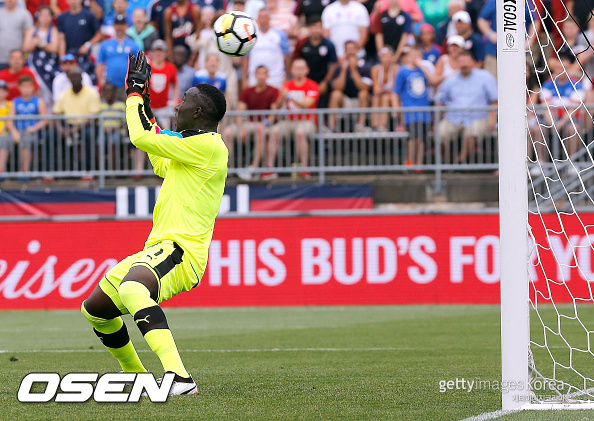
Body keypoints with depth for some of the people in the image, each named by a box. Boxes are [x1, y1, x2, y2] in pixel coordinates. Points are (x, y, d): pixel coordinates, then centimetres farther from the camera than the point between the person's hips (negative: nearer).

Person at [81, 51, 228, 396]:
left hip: (181, 251, -11)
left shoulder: (208, 146, -12)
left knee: (131, 287, -41)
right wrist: (146, 108, 41)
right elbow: (163, 167, 40)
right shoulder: (196, 147, 19)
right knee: (95, 309, 20)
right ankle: (137, 376, 37)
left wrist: (135, 91, 4)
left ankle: (180, 379, -50)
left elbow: (141, 138, -11)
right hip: (159, 248, 11)